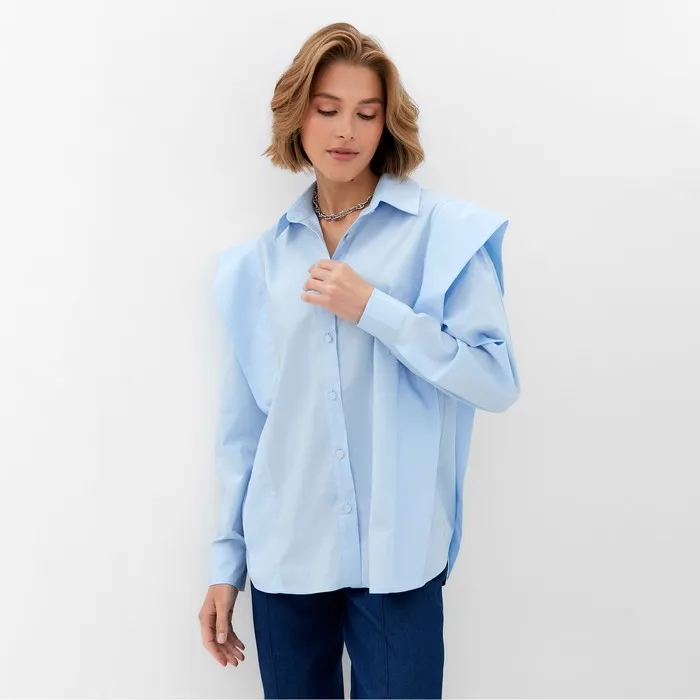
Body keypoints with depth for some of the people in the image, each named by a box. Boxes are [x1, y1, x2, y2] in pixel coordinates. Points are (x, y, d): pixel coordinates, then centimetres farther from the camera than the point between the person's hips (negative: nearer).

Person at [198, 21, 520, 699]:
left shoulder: (444, 231, -3)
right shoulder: (263, 260, 6)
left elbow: (497, 380, -10)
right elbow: (243, 422, 8)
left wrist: (373, 308, -16)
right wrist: (226, 562, 8)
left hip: (396, 556, -2)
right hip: (284, 556, 3)